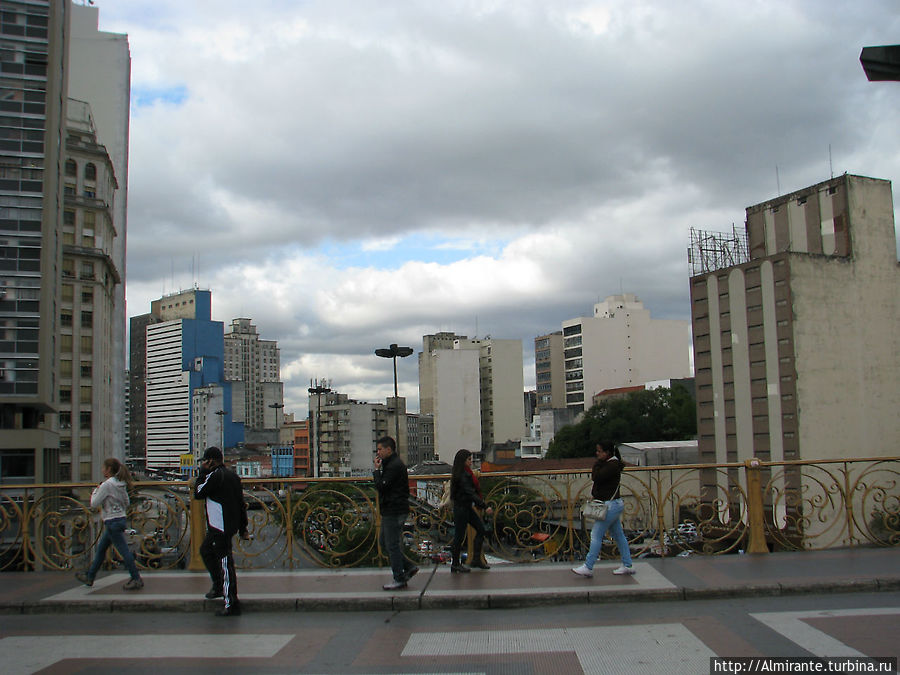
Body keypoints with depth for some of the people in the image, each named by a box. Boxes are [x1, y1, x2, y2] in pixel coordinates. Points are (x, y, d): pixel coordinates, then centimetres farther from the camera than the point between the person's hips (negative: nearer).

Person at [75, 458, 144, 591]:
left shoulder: (106, 485, -16)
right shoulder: (121, 484, 9)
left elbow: (94, 504, -13)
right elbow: (127, 502, 14)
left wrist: (95, 491, 2)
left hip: (112, 522, -9)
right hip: (121, 519, 9)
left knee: (124, 550, -6)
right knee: (101, 548, 19)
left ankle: (136, 579, -4)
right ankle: (89, 577, 31)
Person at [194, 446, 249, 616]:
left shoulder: (215, 475, -14)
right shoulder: (232, 475, 13)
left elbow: (198, 493, -7)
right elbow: (241, 503, 15)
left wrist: (202, 473, 1)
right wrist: (243, 528, 20)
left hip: (220, 528, -9)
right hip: (232, 524, 9)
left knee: (225, 563, -6)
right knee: (206, 550, 26)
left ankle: (231, 605, -3)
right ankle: (218, 586, 34)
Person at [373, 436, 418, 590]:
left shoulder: (395, 465, -17)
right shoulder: (391, 464, 17)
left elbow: (381, 486, -21)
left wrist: (376, 470, -12)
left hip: (394, 512, -11)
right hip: (390, 510, 11)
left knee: (392, 544, -4)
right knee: (384, 541, 17)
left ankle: (399, 579, 5)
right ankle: (408, 567, 19)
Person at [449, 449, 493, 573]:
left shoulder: (467, 473, 12)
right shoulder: (462, 475, -20)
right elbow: (470, 493, -25)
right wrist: (485, 506, -25)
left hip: (467, 507, 10)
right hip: (461, 508, -10)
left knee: (480, 529, 10)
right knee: (459, 535, 0)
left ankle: (476, 559, 16)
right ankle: (455, 564, 12)